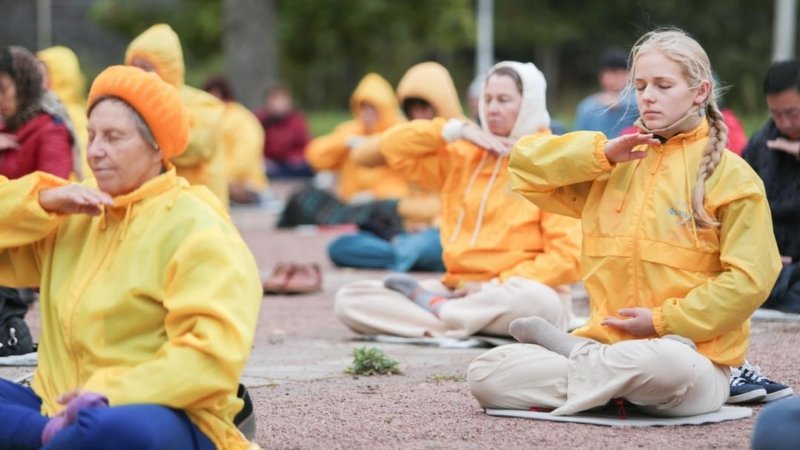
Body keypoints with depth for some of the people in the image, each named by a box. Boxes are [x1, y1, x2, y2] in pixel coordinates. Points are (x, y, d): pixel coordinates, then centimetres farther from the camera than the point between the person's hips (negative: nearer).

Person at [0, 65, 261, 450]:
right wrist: (43, 201, -1)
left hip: (166, 418, -7)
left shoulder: (194, 228, -7)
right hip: (63, 409, 7)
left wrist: (114, 394, -29)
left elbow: (214, 351, -20)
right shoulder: (76, 217, 17)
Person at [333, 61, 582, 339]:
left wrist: (495, 286, -18)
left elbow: (566, 257, -11)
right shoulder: (464, 156, 14)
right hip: (459, 289, 4)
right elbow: (394, 146, 11)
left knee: (534, 300, -42)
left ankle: (434, 307, -17)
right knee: (349, 300, -12)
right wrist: (458, 130, 0)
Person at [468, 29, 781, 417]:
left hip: (691, 356, -4)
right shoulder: (615, 166, 15)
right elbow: (525, 164, 11)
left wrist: (665, 320, -13)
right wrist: (603, 153, -2)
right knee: (485, 374, -14)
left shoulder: (728, 175, -2)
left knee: (666, 364, -42)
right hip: (607, 340, 4)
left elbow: (748, 279, -9)